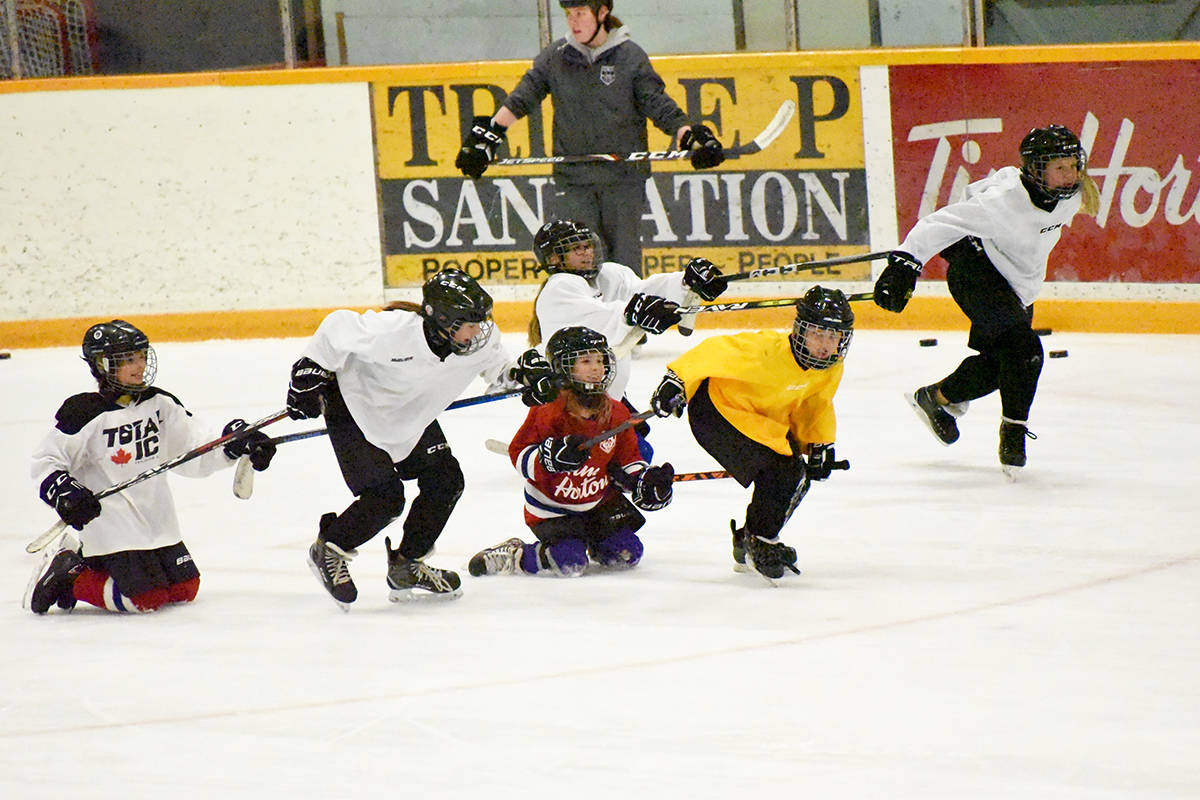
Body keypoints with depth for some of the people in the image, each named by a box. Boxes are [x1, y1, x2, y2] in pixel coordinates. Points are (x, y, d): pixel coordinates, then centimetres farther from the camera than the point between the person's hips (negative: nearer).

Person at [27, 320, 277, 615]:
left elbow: (196, 453, 7)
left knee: (185, 589, 9)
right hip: (112, 524, -7)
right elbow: (45, 461, -7)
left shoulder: (160, 404, 6)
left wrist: (236, 443, -7)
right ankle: (70, 578, 5)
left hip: (157, 522, 7)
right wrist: (64, 494, -22)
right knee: (148, 598, -15)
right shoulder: (84, 413, -12)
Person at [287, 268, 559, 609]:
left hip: (410, 415, 7)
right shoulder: (393, 330, -37)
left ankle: (406, 568, 15)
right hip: (354, 407, -7)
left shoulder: (481, 338, -20)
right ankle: (327, 551, 10)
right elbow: (338, 328, -22)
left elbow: (497, 372, -1)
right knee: (385, 497, -16)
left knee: (445, 480, -3)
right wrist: (310, 372, -12)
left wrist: (523, 372, -22)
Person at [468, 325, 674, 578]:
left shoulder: (616, 415, -2)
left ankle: (594, 544, 32)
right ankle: (509, 556, 0)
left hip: (600, 500, 6)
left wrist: (646, 481, -10)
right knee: (570, 562, -24)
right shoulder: (549, 411, -19)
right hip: (551, 507, -6)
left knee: (627, 554, -2)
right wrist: (551, 457, -36)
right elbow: (519, 453, -19)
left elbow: (627, 460, 8)